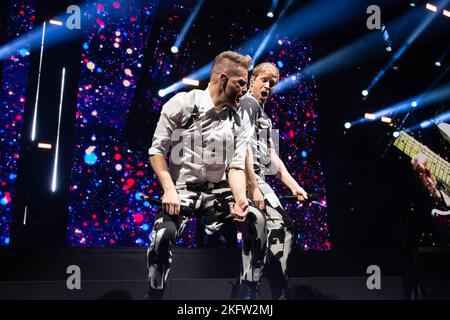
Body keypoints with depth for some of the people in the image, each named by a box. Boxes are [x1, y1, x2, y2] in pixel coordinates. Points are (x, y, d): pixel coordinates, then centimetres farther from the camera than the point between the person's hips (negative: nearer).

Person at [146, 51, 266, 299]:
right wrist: (169, 190, -17)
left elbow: (236, 166, -3)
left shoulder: (241, 120, 3)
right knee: (164, 233, -29)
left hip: (218, 192, 3)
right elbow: (157, 151, -5)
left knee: (256, 220, -19)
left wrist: (240, 199, -22)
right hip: (181, 189, -3)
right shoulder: (182, 104, -5)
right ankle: (155, 294, -3)